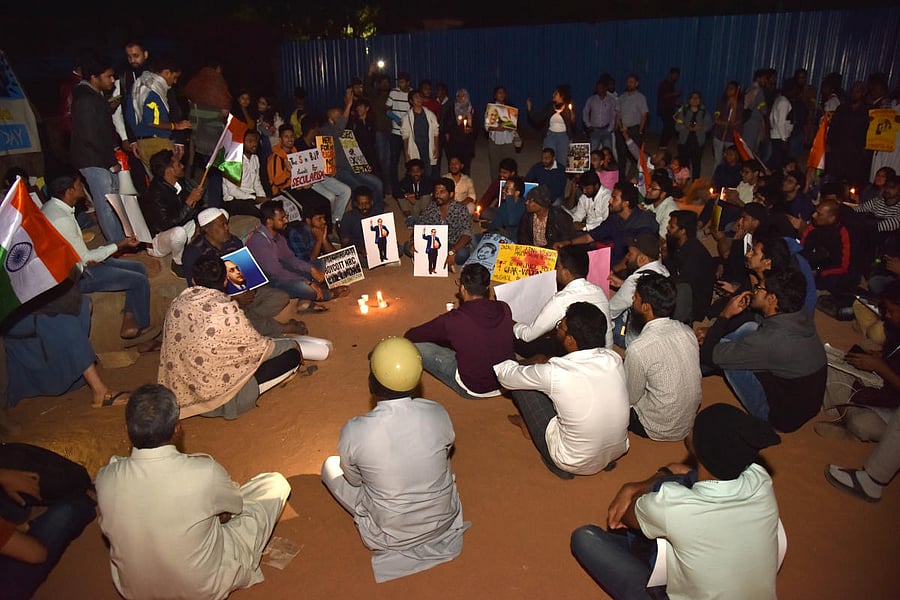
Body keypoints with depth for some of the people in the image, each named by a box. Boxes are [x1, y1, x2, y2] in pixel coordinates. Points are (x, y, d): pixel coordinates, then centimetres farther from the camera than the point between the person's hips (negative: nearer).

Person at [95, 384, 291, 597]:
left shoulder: (106, 479, -21)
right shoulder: (205, 471, -31)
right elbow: (236, 504, -7)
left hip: (133, 589, 4)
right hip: (207, 589, -4)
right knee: (276, 483, 6)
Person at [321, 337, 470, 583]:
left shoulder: (354, 431, -27)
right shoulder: (438, 414, -20)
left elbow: (354, 481, -6)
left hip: (391, 535, -3)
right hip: (444, 519, 3)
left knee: (330, 465, 16)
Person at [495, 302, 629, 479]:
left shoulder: (553, 373, -29)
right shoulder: (613, 359, -14)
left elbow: (507, 376, -9)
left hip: (575, 464, -5)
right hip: (618, 450, 6)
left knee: (521, 384, 1)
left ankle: (529, 424, 30)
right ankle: (530, 423, 30)